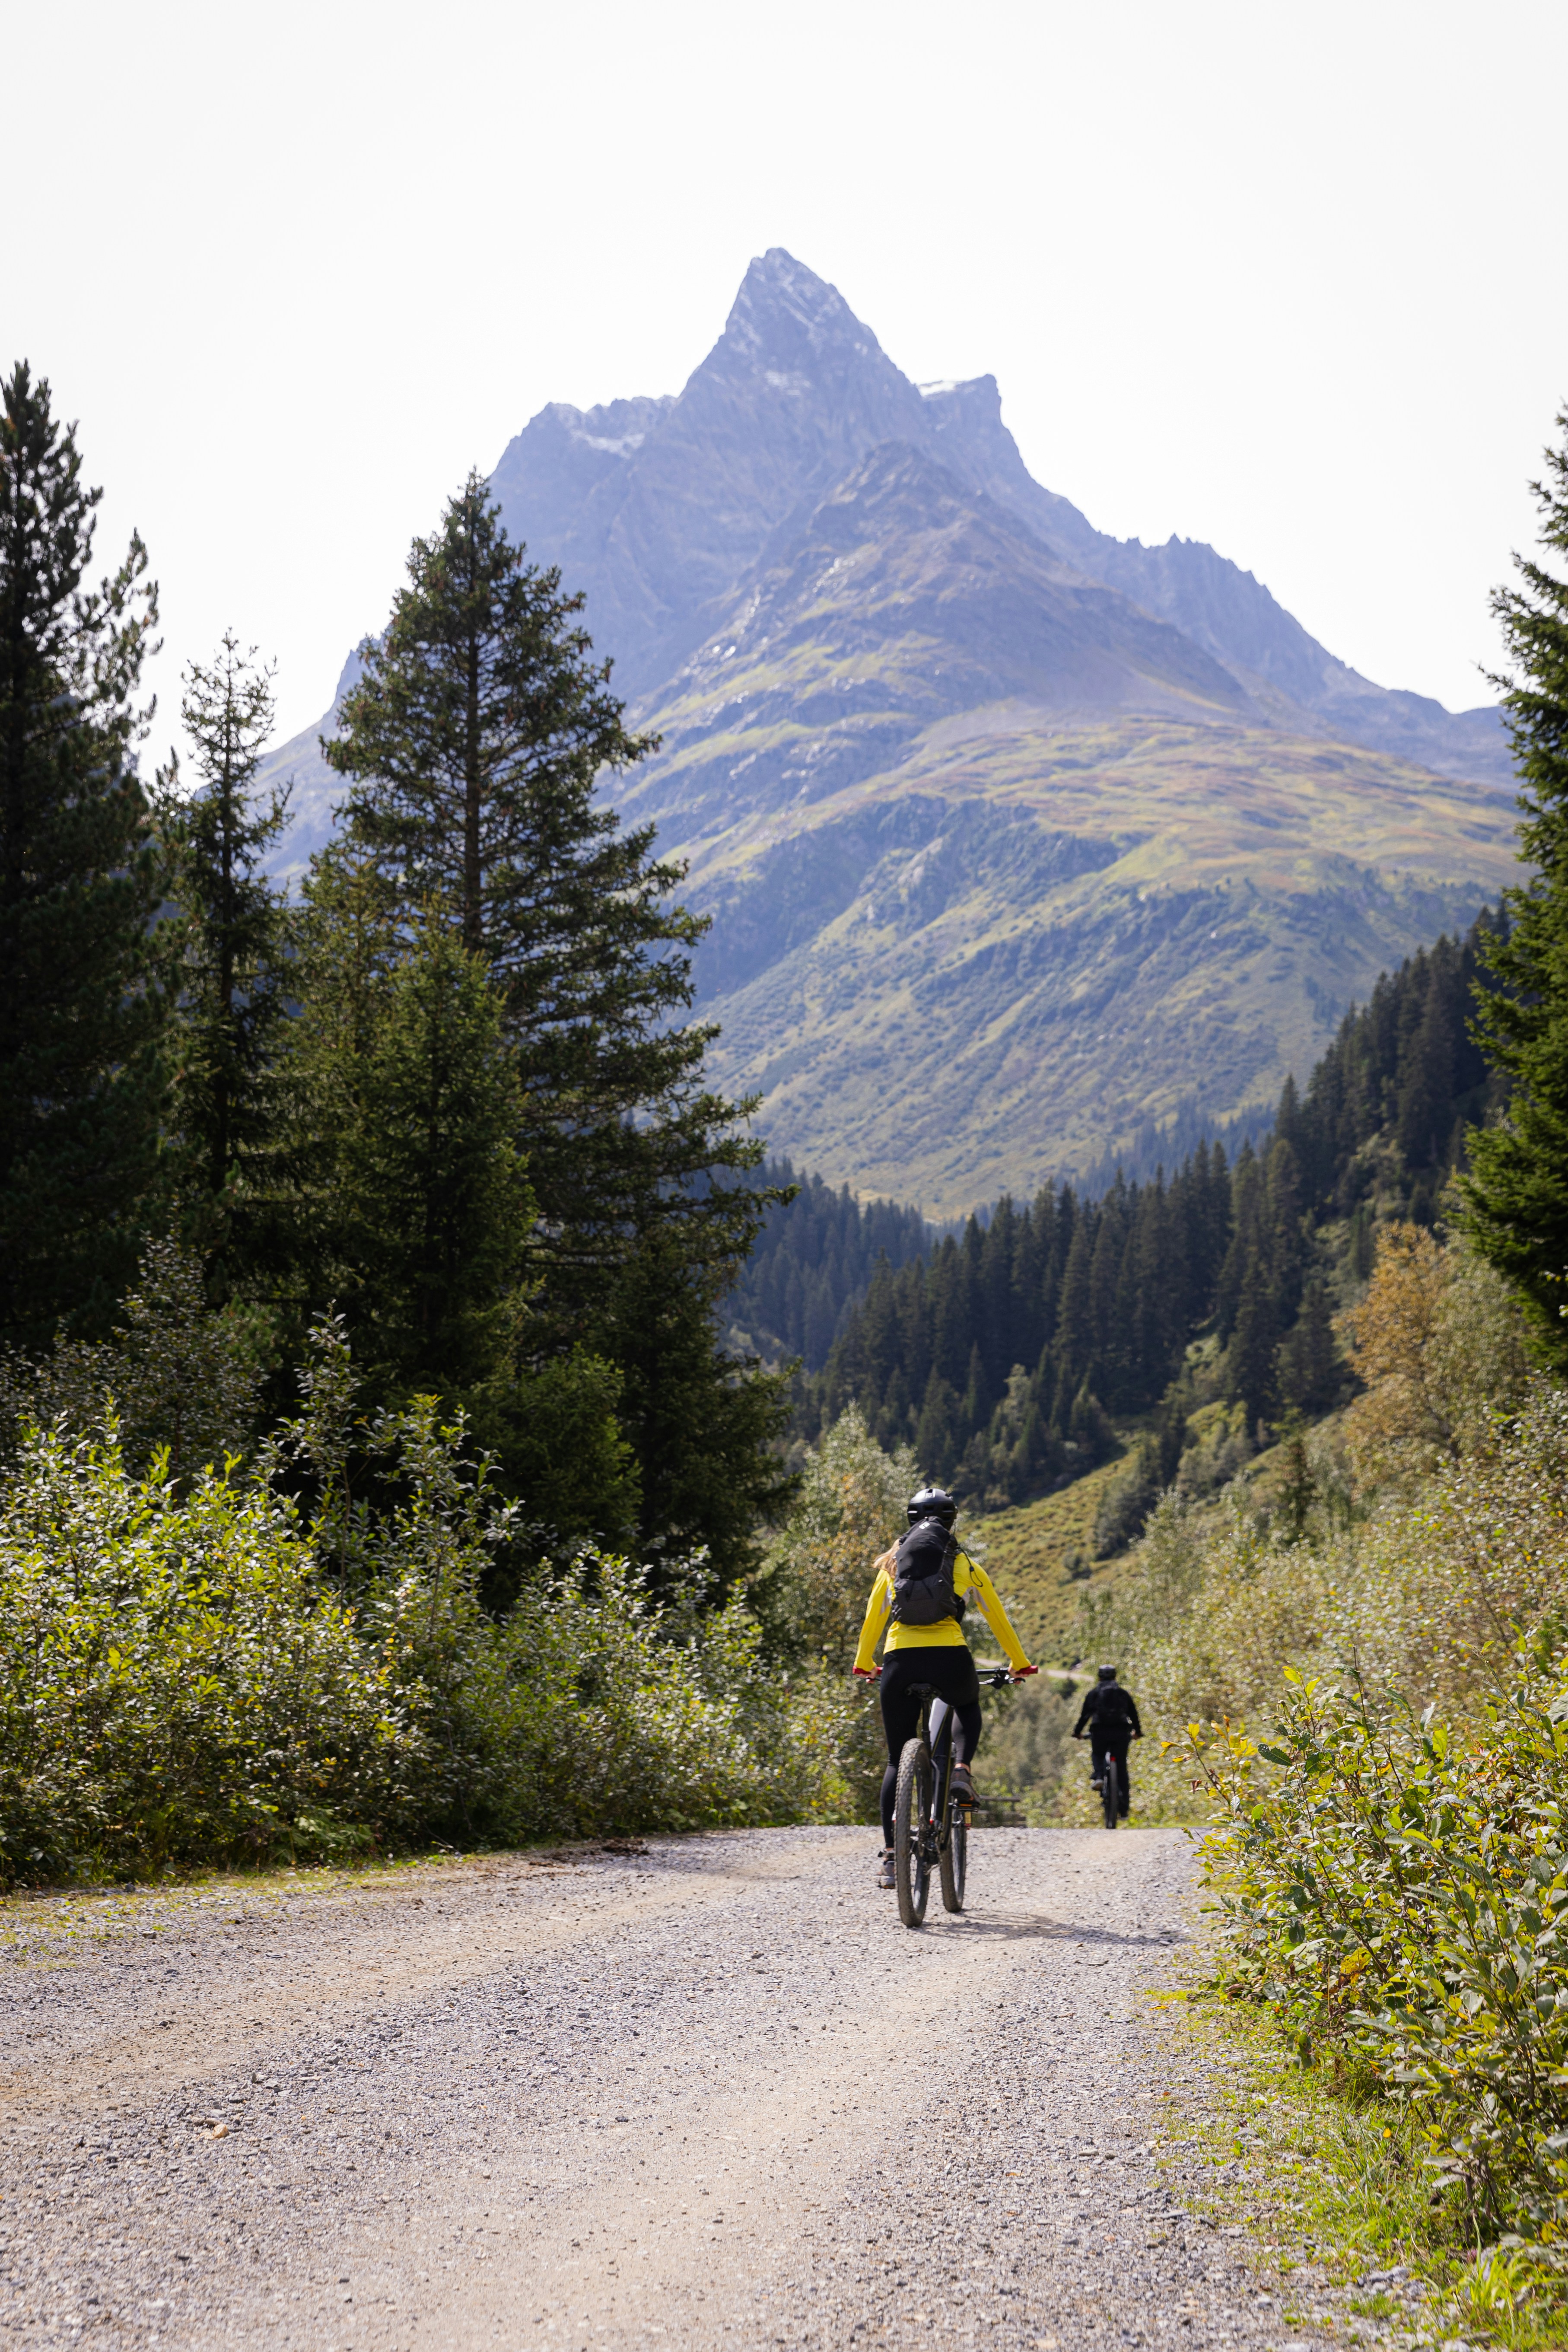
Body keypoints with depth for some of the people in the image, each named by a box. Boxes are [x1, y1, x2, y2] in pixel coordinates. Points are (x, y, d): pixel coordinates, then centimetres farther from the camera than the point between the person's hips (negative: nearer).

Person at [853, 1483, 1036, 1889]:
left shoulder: (892, 1563, 17)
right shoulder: (966, 1564, 14)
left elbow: (873, 1619, 23)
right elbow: (998, 1619, 22)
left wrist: (864, 1664, 39)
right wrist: (1019, 1664, 36)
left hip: (900, 1661, 1)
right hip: (950, 1658, -1)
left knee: (897, 1761, 13)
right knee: (968, 1707, 35)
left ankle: (889, 1855, 3)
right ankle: (962, 1771, 8)